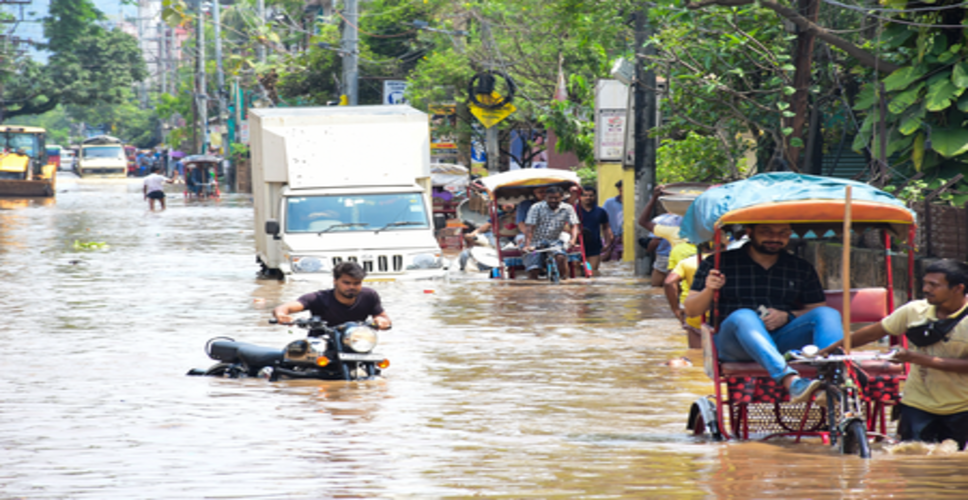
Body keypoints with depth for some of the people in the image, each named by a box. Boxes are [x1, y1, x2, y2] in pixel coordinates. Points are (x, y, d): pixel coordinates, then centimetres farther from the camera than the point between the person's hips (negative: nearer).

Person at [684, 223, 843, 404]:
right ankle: (792, 382, -58)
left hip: (784, 340, 3)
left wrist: (788, 316, -7)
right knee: (744, 317, -37)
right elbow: (691, 310, 8)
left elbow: (818, 309, 13)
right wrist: (709, 291, -14)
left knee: (829, 314, -21)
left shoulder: (802, 269, 18)